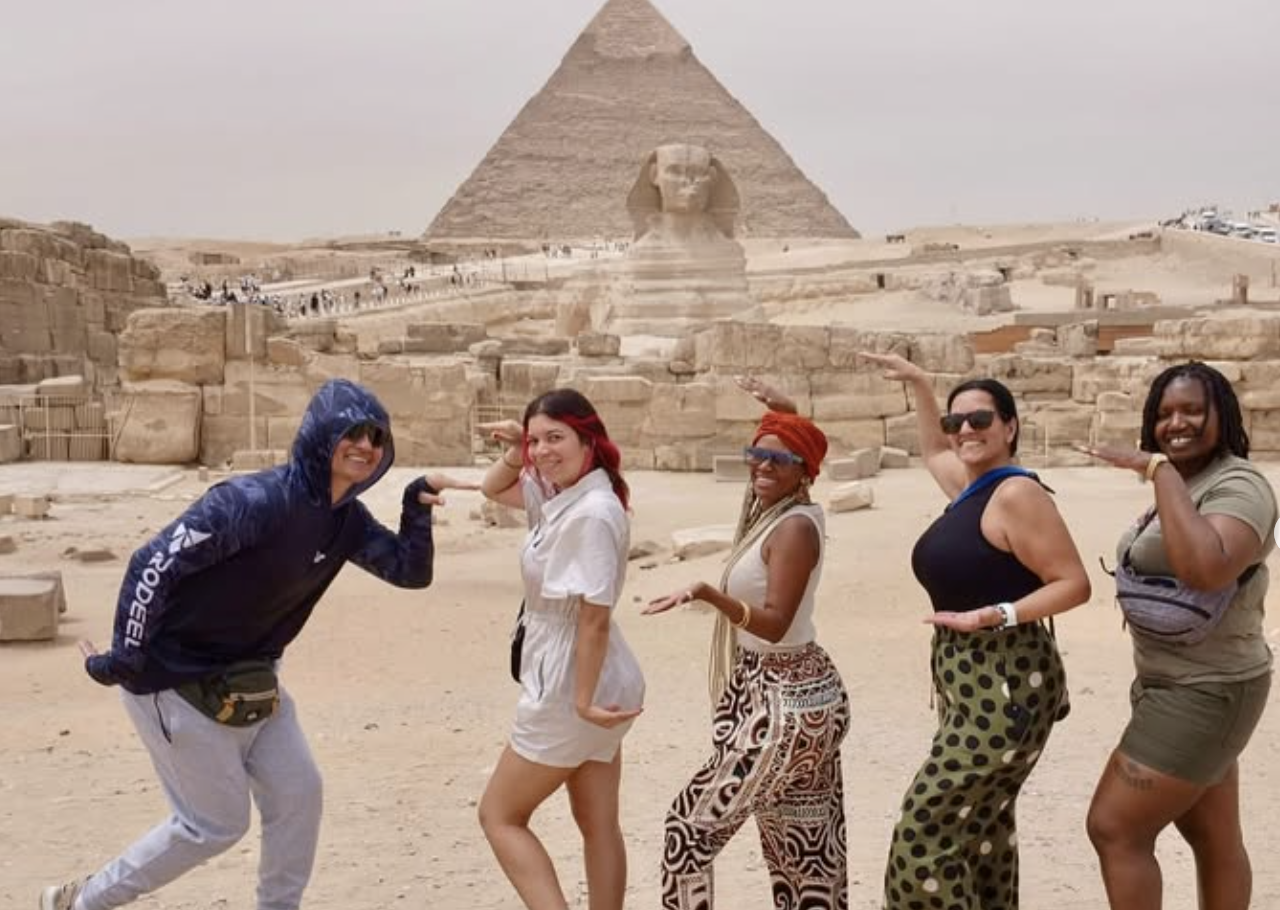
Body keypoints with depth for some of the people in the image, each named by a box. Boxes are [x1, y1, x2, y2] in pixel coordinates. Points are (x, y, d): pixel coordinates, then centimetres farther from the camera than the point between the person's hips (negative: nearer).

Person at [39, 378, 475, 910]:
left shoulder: (347, 520, -2)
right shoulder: (255, 501, -28)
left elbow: (411, 572, 3)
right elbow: (154, 563, -27)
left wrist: (417, 508, -15)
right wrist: (125, 658, -23)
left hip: (249, 681, 8)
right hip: (176, 681, -8)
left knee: (298, 794, 6)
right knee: (216, 823, 0)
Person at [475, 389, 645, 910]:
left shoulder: (593, 513, -23)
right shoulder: (559, 494, 4)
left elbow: (595, 617, -24)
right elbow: (493, 490, 20)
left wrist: (583, 699, -22)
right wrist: (515, 454, 0)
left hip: (569, 686, -9)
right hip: (588, 681, 9)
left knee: (499, 814, 4)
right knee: (598, 825, 14)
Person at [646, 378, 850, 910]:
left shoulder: (794, 528, -19)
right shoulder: (774, 512, 8)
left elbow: (775, 623, -29)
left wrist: (708, 595, -41)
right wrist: (782, 410, 28)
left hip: (784, 703, -10)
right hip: (794, 691, 10)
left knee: (693, 825, -4)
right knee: (805, 842, 15)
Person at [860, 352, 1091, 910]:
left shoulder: (1015, 493, -16)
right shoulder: (971, 487, 11)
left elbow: (1074, 584, -17)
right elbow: (933, 451, 34)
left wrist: (993, 616, -24)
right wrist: (918, 384, 31)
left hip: (1004, 691, -10)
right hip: (975, 688, 10)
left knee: (925, 830, -9)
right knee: (982, 826, 15)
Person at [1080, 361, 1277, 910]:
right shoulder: (1185, 485, 10)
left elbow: (1205, 569, -38)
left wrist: (1161, 471, -32)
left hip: (1204, 694, -9)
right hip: (1181, 687, 9)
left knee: (1114, 828, -5)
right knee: (1215, 839, 17)